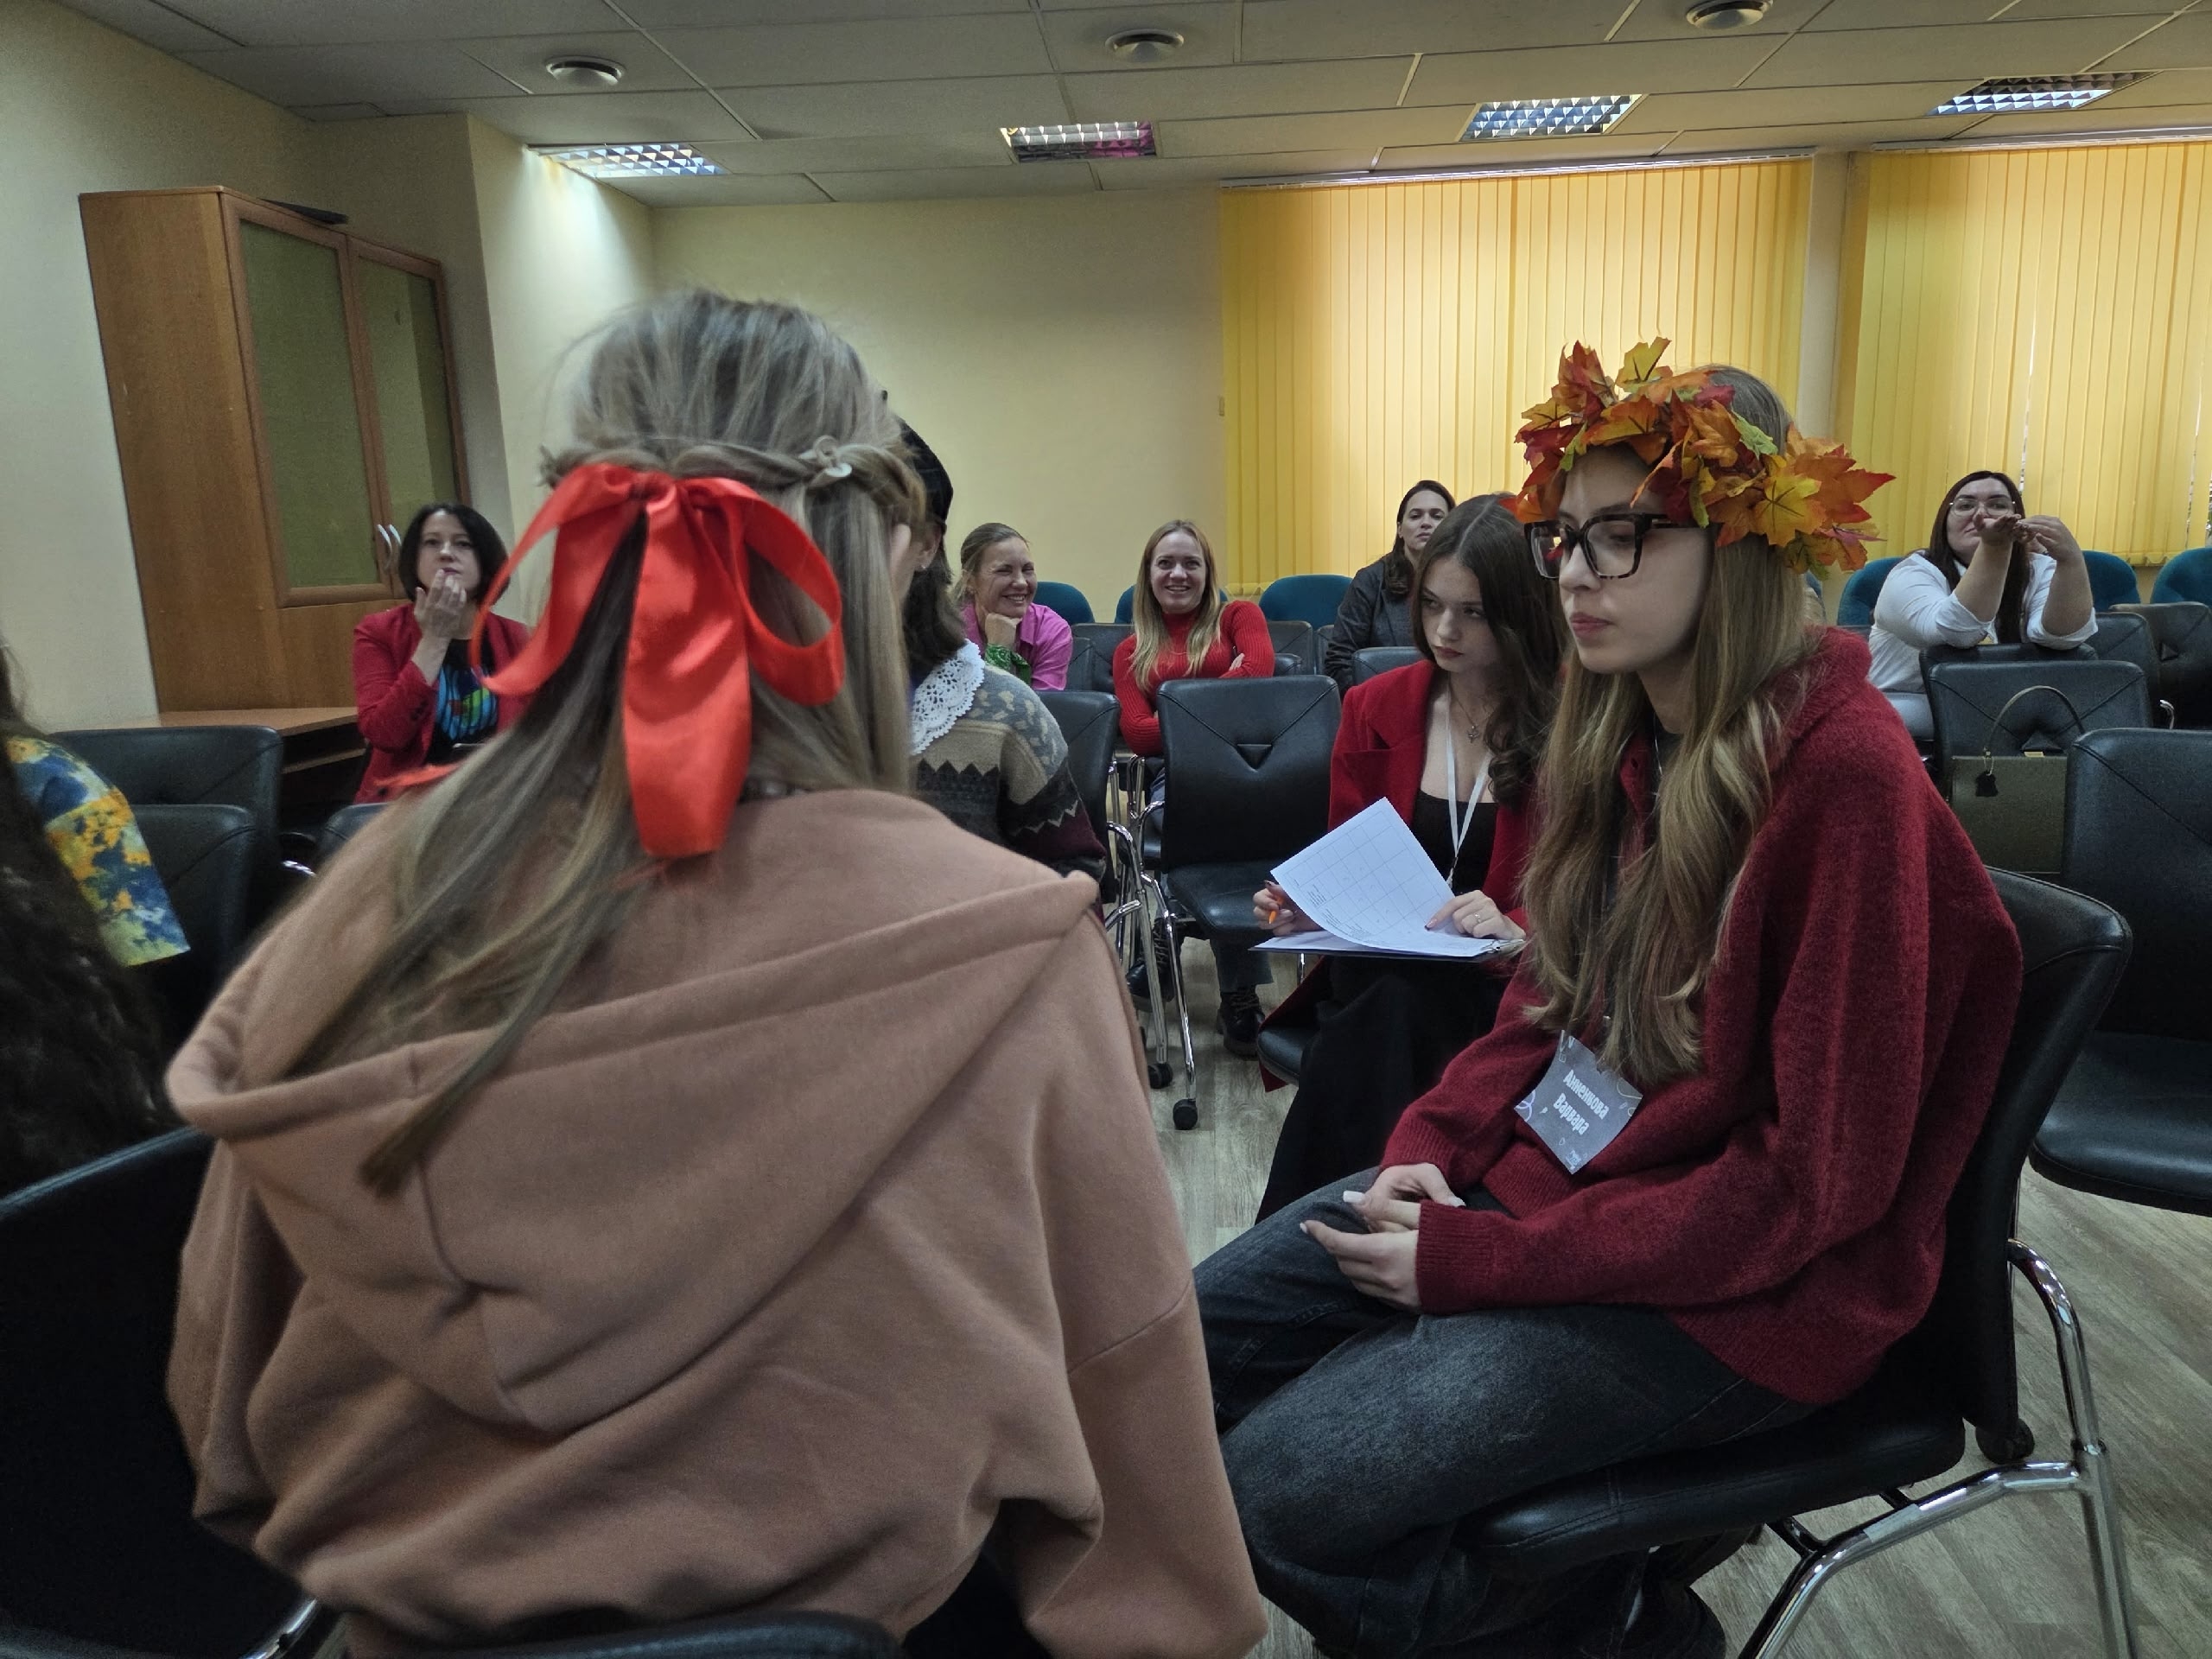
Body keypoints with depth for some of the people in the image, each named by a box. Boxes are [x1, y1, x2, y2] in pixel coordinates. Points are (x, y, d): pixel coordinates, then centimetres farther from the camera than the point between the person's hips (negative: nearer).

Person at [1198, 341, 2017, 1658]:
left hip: (1738, 1290, -8)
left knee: (1275, 1489, -18)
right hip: (1542, 1165, 8)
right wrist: (1434, 1143, -4)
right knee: (1191, 1332, 3)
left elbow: (1818, 1176, -21)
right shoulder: (1627, 733, 4)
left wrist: (1483, 1259, -20)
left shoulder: (1842, 772, -21)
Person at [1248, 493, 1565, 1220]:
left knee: (1387, 1013, -35)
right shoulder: (1376, 708, 7)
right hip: (1379, 974, 3)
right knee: (1381, 1010, -35)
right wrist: (1309, 907, -7)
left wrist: (1518, 931, -21)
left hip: (1509, 983, -2)